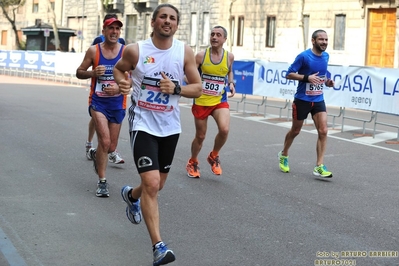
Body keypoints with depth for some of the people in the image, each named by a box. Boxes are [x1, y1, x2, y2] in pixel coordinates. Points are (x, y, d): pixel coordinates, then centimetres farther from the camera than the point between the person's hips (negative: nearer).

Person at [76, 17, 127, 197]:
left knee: (111, 147, 11)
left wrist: (119, 87, -19)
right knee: (105, 142, -18)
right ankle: (102, 182, -6)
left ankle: (95, 154, 47)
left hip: (117, 103, 2)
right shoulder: (93, 51, -2)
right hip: (98, 102, -2)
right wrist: (93, 72, -16)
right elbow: (79, 73, 5)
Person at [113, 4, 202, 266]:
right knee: (151, 184, -17)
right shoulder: (135, 50, -9)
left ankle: (132, 195, 54)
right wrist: (122, 82, -10)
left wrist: (176, 88, -20)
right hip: (143, 124, -4)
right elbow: (119, 68, 12)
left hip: (170, 127, 4)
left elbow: (197, 88, -1)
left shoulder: (185, 52, -4)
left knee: (157, 184, 19)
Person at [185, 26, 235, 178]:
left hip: (220, 101, 1)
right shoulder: (201, 55, -10)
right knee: (200, 136, 9)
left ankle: (214, 156, 7)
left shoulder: (229, 57, -2)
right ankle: (192, 163, 37)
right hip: (201, 101, -1)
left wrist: (231, 84, 2)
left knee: (224, 129, -23)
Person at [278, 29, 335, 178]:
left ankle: (319, 167, -9)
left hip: (318, 100, 4)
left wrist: (327, 81, 0)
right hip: (302, 100, -4)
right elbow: (289, 74, -13)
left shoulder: (326, 56, 4)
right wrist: (307, 78, -26)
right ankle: (283, 155, 38)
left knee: (323, 131, -11)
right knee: (295, 131, 12)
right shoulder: (303, 56, -15)